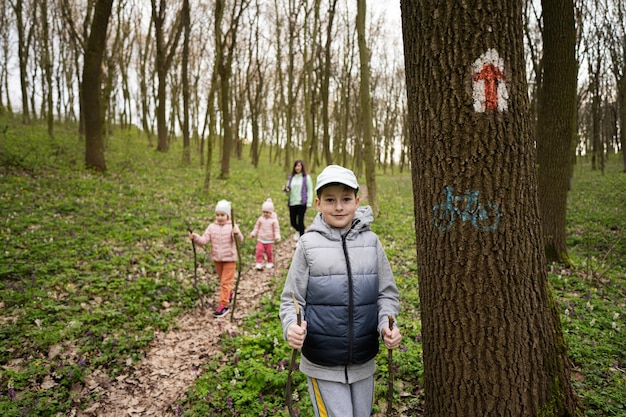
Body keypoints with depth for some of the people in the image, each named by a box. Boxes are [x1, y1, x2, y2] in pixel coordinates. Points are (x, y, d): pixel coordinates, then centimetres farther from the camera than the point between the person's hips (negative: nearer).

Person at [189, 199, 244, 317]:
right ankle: (229, 294, 44)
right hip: (217, 259, 5)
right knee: (222, 280, 21)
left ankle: (224, 305, 1)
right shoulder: (212, 227, -2)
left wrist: (237, 234, -41)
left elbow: (241, 240, -20)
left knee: (225, 282, -3)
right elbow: (204, 240, -8)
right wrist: (195, 237, -27)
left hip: (229, 259, -4)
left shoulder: (232, 226, -11)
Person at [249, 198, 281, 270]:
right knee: (259, 251, -9)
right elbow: (257, 227, 9)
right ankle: (259, 263, -1)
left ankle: (270, 263, 28)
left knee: (269, 252, 7)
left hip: (269, 240, -2)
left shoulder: (274, 220, -8)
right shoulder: (260, 219, 0)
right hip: (260, 239, 2)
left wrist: (277, 236, -16)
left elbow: (276, 229, -5)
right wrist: (253, 233, 2)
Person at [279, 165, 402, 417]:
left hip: (363, 363, 3)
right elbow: (292, 299, -3)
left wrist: (387, 325, -12)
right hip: (322, 365, -3)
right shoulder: (309, 243, -7)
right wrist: (291, 326, -22)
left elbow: (387, 292, 5)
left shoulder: (370, 241, -2)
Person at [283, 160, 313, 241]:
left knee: (300, 221, -4)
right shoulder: (291, 177, 10)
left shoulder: (306, 177, -2)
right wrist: (285, 189, -7)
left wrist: (309, 203, -9)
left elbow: (310, 190, -3)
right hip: (292, 203, 4)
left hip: (302, 203, -4)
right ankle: (298, 230, 43)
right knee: (292, 221, 10)